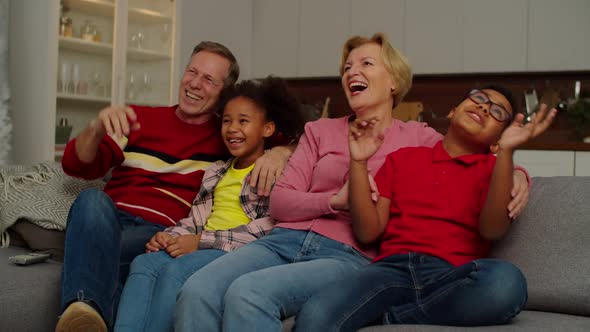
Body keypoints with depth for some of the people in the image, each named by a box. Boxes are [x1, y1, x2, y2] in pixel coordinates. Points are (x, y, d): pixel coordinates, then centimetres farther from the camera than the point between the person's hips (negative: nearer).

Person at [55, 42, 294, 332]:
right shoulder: (138, 117, 16)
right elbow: (76, 164, 9)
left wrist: (280, 151, -13)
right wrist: (97, 129, -12)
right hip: (109, 218, 2)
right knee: (93, 200, -38)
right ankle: (85, 308, -59)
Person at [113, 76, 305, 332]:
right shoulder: (216, 172, 26)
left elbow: (271, 225, -11)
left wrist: (202, 240, -14)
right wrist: (169, 236, -1)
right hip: (202, 249, 6)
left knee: (177, 269, -32)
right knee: (143, 263, -22)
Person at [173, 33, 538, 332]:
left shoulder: (417, 138, 14)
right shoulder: (320, 131, 20)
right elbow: (280, 202, 11)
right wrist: (337, 200, -7)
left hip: (349, 255, -3)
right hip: (286, 240, 3)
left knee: (247, 293, -34)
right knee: (197, 292, -28)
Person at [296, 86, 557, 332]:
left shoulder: (495, 170, 16)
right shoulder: (401, 158, 20)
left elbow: (493, 229, -6)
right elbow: (368, 232, 10)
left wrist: (507, 151, -14)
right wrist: (359, 162, 3)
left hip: (452, 276, 2)